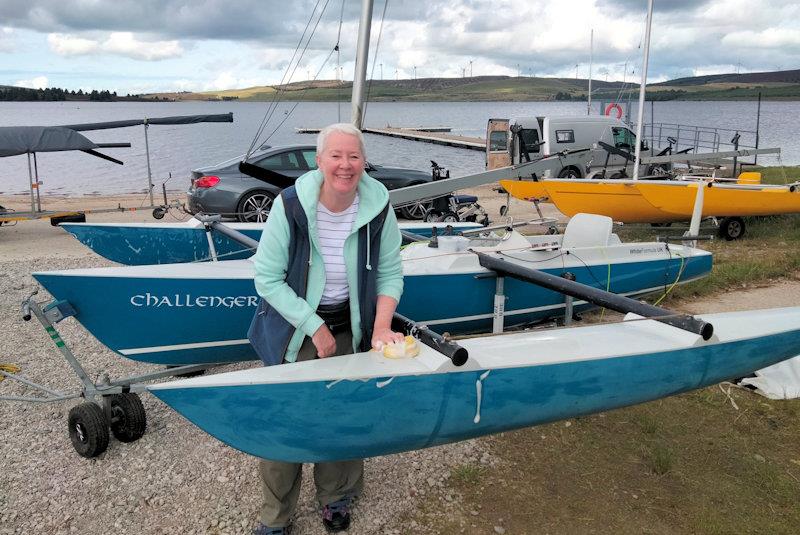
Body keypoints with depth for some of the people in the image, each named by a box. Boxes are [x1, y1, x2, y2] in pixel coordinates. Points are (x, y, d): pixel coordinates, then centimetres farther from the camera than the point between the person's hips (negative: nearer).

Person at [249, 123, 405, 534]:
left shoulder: (378, 208, -14)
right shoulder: (290, 206, -21)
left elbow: (389, 273, -2)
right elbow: (267, 278, -15)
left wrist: (381, 327, -16)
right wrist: (315, 328, -17)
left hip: (350, 329, 2)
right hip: (294, 328, -2)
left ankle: (336, 496, 45)